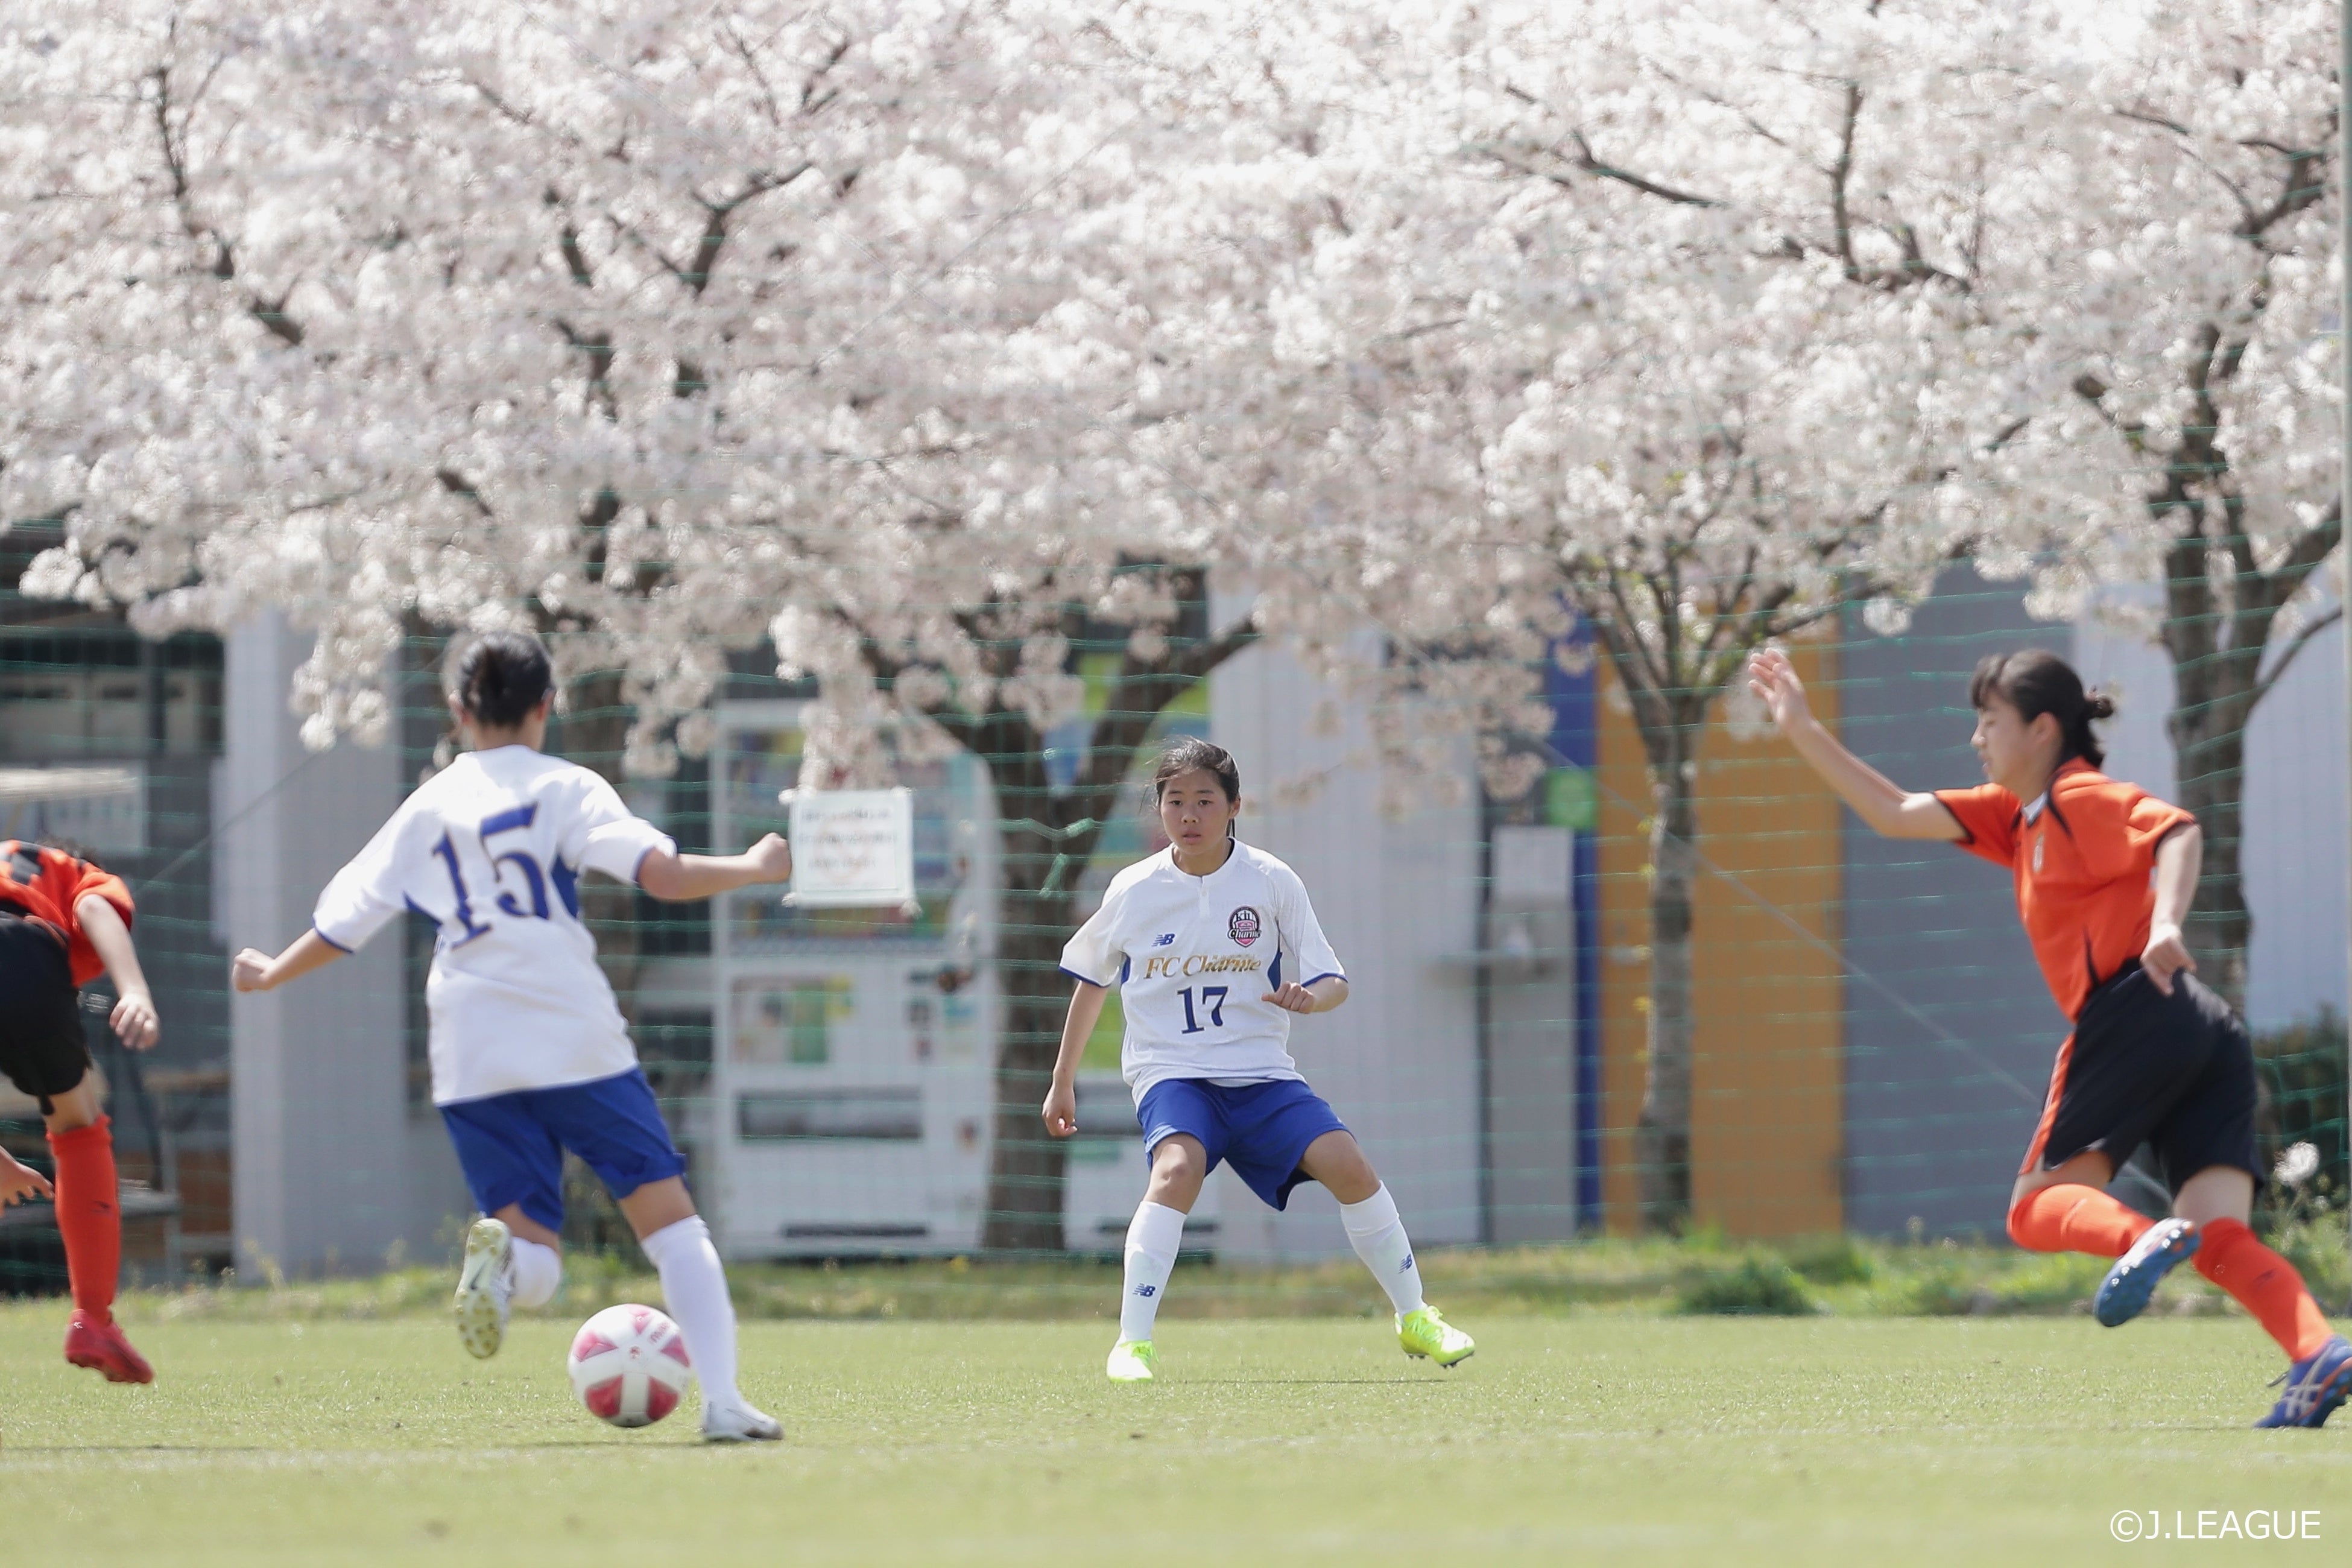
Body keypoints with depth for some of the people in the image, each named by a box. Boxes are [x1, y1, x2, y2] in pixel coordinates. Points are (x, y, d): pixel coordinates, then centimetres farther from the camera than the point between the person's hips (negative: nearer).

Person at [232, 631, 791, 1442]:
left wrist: (270, 974, 38)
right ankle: (723, 1400, -9)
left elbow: (341, 923, 20)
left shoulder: (424, 811, 13)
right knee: (670, 1220, 5)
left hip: (473, 1064, 3)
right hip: (578, 1041, -3)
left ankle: (502, 1252, -32)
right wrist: (754, 867, 6)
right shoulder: (562, 788, 3)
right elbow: (664, 874, -10)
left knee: (534, 1267, 5)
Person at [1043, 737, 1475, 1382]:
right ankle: (1132, 1344, -28)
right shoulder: (1134, 892, 1)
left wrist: (1311, 997, -25)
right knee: (1178, 1169, -32)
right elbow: (1091, 981, 17)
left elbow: (1333, 982, 0)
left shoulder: (1272, 882, -2)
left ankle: (1414, 1318, 4)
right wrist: (1062, 1082, 22)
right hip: (1170, 1073, -1)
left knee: (1346, 1163, -17)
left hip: (1261, 1073, 1)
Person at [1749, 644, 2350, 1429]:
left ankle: (2144, 1240, -34)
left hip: (2136, 1006, -9)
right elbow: (1897, 814, 31)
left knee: (2035, 1209, -5)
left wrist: (2166, 923, -30)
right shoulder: (2016, 818, 28)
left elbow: (2177, 830, -14)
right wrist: (1803, 731, 31)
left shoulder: (2082, 799, 2)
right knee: (2220, 1240, -6)